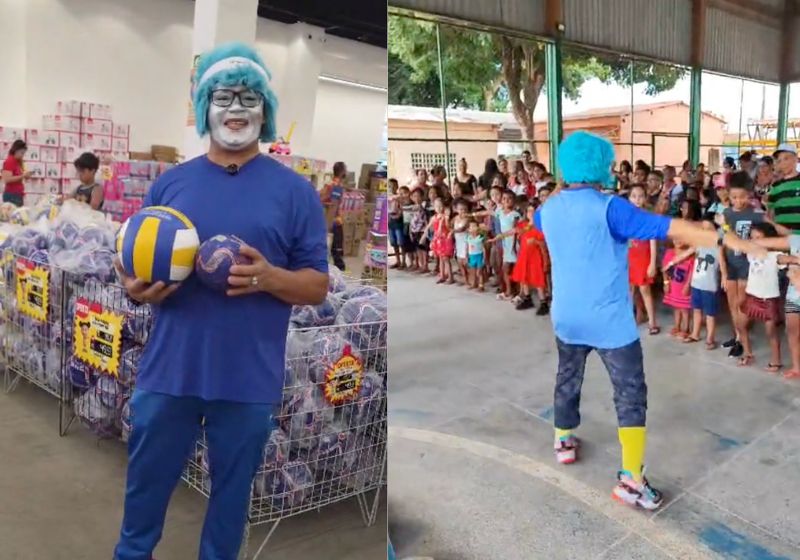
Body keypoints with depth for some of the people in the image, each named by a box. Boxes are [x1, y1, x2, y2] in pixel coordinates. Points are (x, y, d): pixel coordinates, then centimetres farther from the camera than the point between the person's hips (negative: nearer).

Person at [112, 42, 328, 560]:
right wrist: (138, 290, -12)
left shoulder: (295, 190, -2)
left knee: (232, 492, 16)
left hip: (251, 381, -2)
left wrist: (269, 278, -22)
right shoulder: (170, 183, 6)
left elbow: (318, 286, -2)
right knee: (147, 483, 18)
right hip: (168, 372, 3)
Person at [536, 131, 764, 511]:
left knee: (567, 379, 25)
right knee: (631, 394, 2)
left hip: (566, 316, 6)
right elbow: (667, 228, -24)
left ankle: (564, 441, 41)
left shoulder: (549, 209, 2)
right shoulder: (608, 208, -19)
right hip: (609, 319, -6)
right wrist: (725, 239, -23)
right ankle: (630, 479, 0)